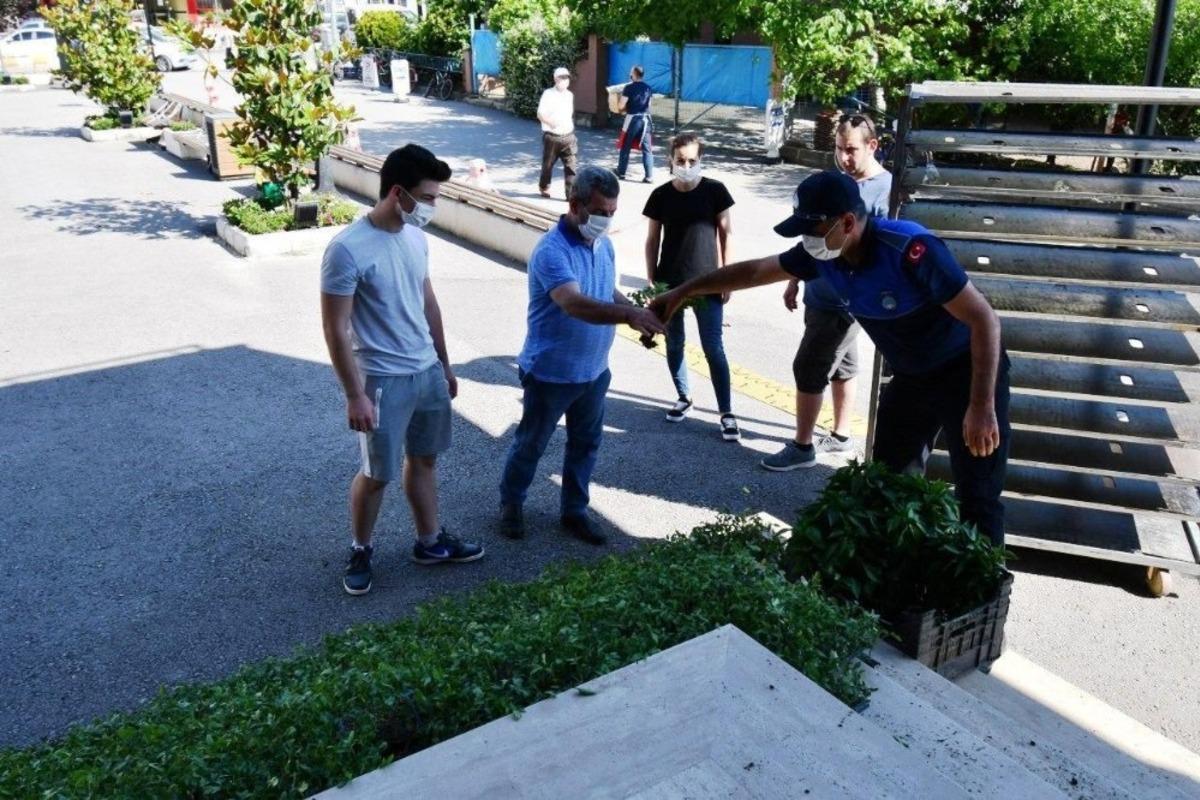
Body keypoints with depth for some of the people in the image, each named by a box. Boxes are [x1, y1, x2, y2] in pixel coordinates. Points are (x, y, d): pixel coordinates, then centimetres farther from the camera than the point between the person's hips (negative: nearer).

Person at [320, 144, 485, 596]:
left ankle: (430, 543, 36)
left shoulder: (416, 237, 1)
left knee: (424, 459, 19)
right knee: (377, 474, 7)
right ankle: (360, 551, 30)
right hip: (384, 381, -7)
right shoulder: (348, 249, -22)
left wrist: (444, 364, 17)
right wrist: (355, 395, -18)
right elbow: (336, 330, -18)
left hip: (427, 371, 7)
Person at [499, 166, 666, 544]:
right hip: (551, 372, -7)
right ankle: (510, 502, 35)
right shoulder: (552, 251, -25)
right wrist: (630, 315, -51)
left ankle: (574, 510, 35)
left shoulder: (604, 245, 2)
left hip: (594, 370, 7)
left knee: (586, 443, 18)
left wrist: (637, 311, -7)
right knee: (531, 443, 12)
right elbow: (575, 304, -39)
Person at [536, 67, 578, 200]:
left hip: (568, 136, 4)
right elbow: (540, 114, -15)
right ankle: (544, 187, 36)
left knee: (572, 165, -6)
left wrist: (571, 128, 14)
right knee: (548, 164, 12)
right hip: (551, 136, -4)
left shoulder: (570, 95, 10)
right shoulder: (548, 94, -8)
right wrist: (550, 122, -29)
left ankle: (571, 193, -5)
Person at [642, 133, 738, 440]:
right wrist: (651, 282, 0)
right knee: (674, 344, 13)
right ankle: (684, 398, 32)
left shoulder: (715, 190, -5)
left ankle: (727, 413, 5)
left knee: (713, 349, -2)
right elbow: (652, 241, 4)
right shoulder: (661, 195, -2)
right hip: (670, 283, 2)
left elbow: (725, 234, 2)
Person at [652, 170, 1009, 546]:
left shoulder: (911, 250, -32)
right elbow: (755, 270, 5)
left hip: (966, 374, -7)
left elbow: (984, 320, -27)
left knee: (976, 499, -8)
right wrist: (682, 292, 8)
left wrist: (982, 408, -29)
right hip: (910, 378, 7)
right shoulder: (823, 254, -11)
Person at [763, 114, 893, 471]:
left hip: (843, 304, -8)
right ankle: (840, 436, 32)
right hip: (820, 296, 8)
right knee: (841, 367, 18)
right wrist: (795, 280, 18)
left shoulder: (884, 192, -19)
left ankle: (802, 447, 10)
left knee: (808, 370, -2)